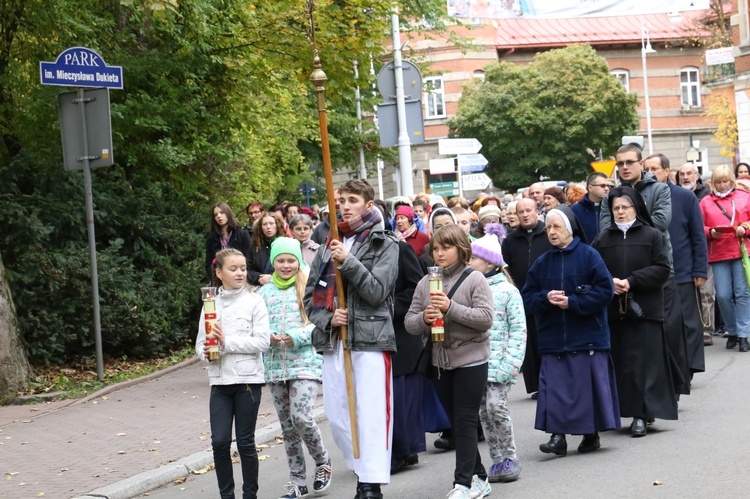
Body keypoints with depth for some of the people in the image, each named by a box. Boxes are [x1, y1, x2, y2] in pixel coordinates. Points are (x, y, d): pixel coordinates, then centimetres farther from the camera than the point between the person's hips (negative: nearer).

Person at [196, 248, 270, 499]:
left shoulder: (254, 302, -2)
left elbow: (262, 341, -10)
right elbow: (200, 344, 10)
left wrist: (227, 342, -15)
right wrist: (206, 352, -12)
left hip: (248, 378, -3)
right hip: (220, 380, 3)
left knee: (245, 442, 4)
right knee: (219, 441, -3)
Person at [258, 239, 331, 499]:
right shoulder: (265, 292, 9)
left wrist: (299, 336, -18)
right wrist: (267, 337, -9)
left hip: (304, 363, -4)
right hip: (276, 367, 4)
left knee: (301, 418, -17)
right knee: (287, 426, 8)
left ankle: (322, 462, 10)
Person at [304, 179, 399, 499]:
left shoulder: (385, 245, 3)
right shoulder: (328, 247, 15)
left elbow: (377, 291, -8)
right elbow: (311, 295, 15)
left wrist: (348, 262, -16)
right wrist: (327, 318, -3)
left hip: (371, 340, -5)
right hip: (333, 341, 5)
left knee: (371, 416, -9)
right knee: (337, 418, 8)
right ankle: (362, 472, 22)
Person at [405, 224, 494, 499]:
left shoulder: (474, 279, -6)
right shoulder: (425, 282, 6)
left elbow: (485, 317, -15)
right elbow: (409, 322, 5)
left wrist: (451, 308, -23)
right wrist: (424, 318, -16)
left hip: (471, 359, -5)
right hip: (441, 361, 5)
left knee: (465, 422, -5)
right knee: (456, 422, 11)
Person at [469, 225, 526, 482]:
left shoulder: (507, 291, -4)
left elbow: (518, 329, -6)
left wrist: (510, 362, -14)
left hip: (498, 362, -5)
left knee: (496, 406, -13)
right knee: (484, 411, 6)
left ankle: (510, 457, 2)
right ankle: (498, 460, 14)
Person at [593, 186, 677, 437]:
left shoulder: (652, 236, 3)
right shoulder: (603, 239, 10)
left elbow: (662, 269, -4)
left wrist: (631, 281, -13)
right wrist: (609, 283, -13)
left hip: (643, 310, -2)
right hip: (612, 310, 2)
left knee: (642, 363, -5)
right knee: (617, 363, 4)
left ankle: (641, 415, -2)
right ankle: (611, 413, 12)